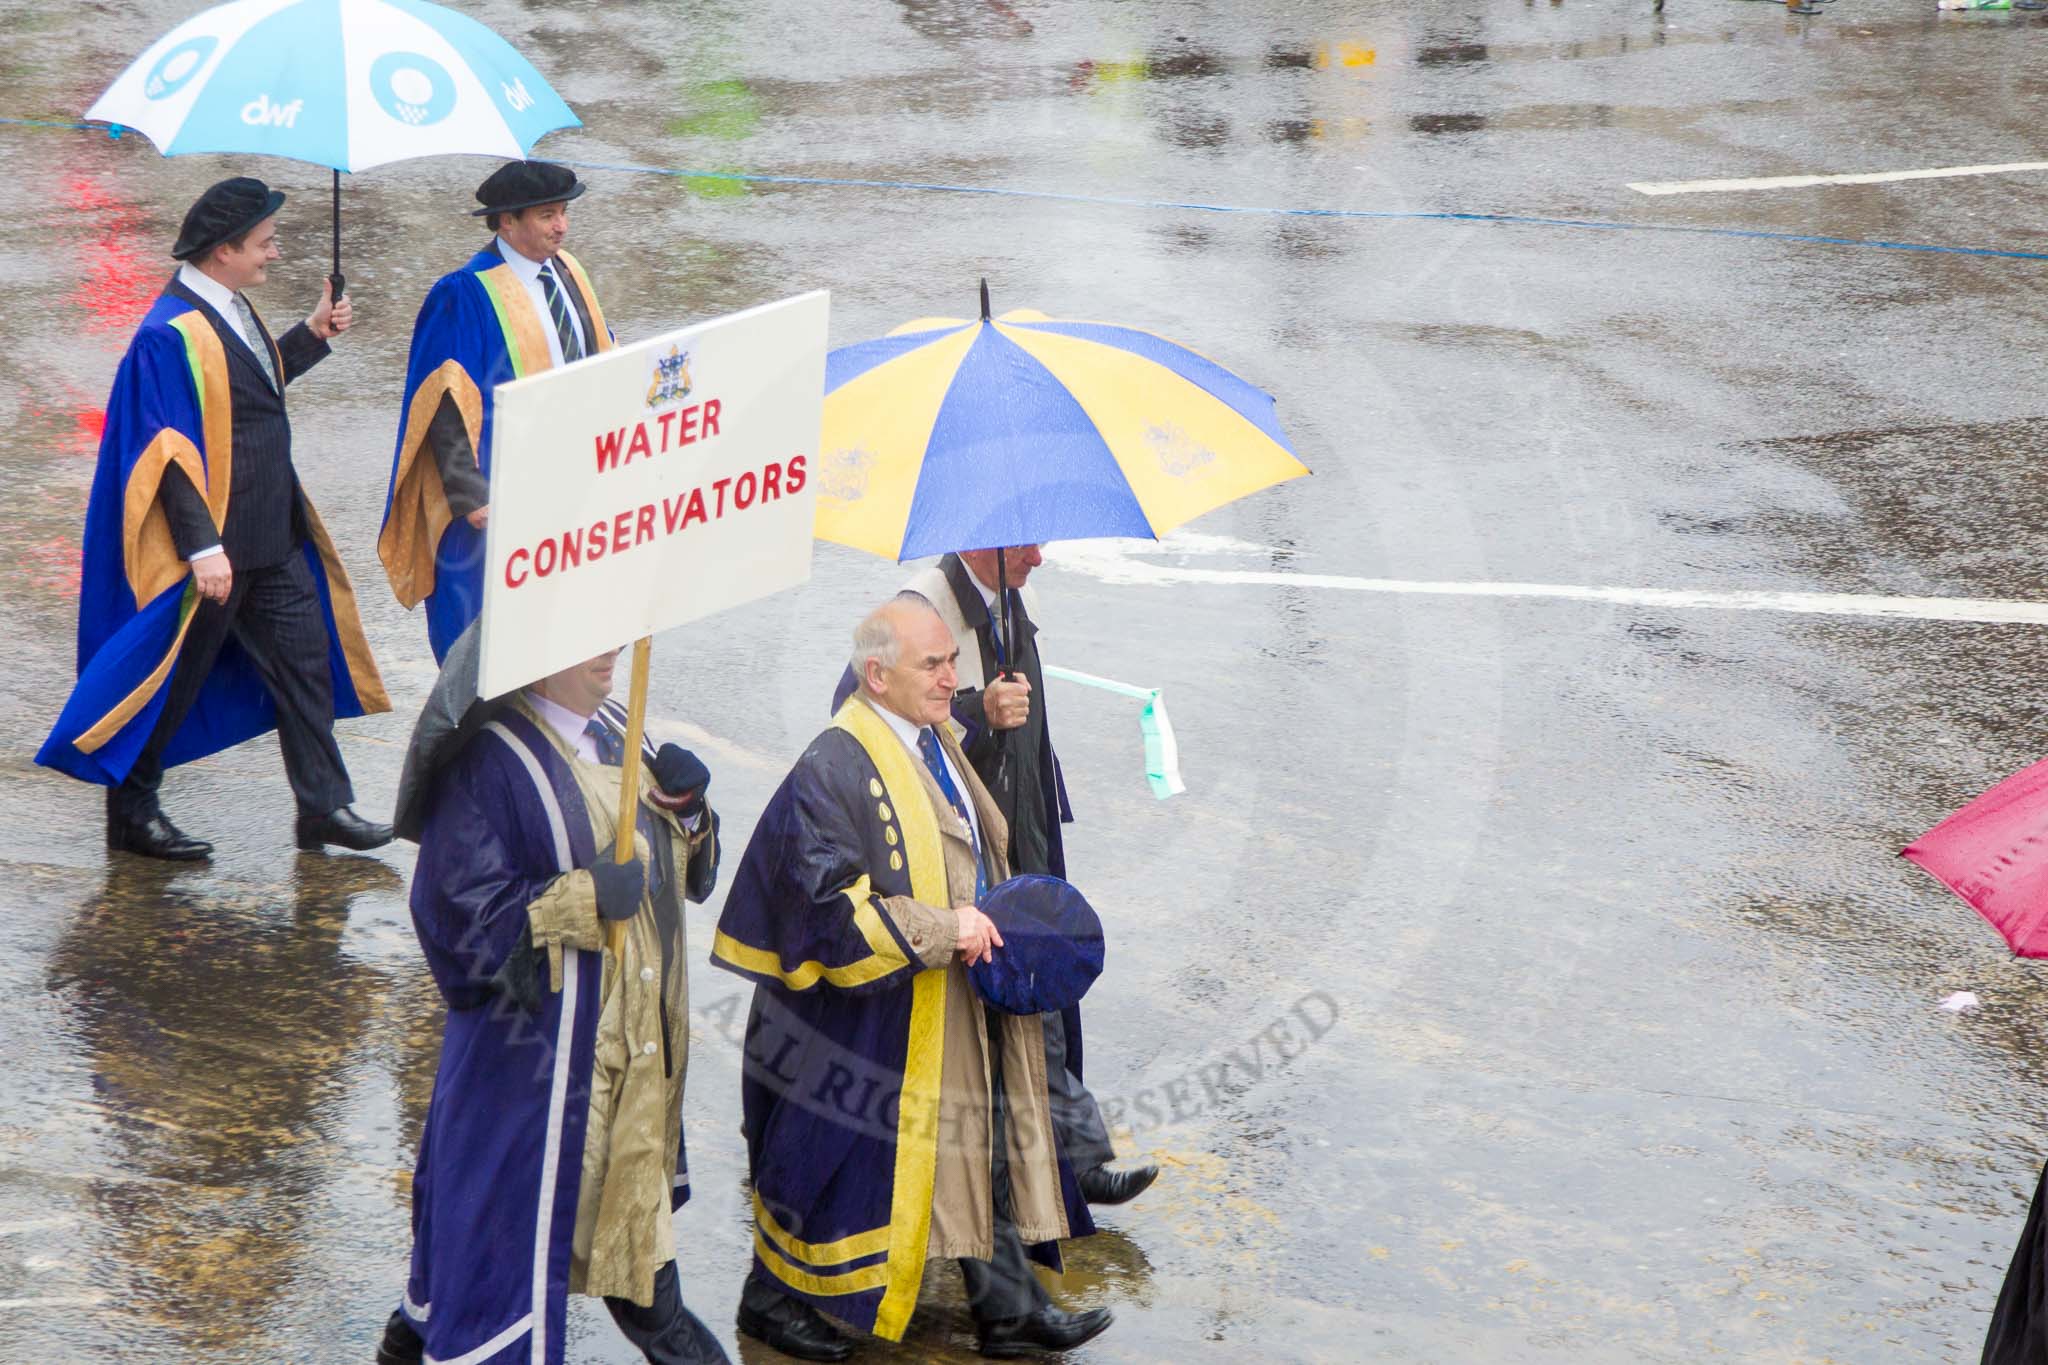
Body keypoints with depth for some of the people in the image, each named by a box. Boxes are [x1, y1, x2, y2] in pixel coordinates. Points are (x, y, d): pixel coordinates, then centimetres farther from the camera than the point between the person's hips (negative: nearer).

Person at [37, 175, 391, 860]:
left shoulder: (230, 309, 8)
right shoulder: (173, 333, -21)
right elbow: (169, 449, -23)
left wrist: (312, 334, 16)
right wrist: (202, 546, -26)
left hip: (273, 535, 9)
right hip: (214, 540, -9)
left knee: (305, 658, 10)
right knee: (174, 677, 4)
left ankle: (323, 805, 17)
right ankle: (132, 811, 18)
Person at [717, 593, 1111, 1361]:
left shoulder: (937, 742, 7)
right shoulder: (834, 769, -20)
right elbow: (830, 902, -24)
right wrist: (941, 931, -24)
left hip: (964, 1004, 8)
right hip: (880, 1020, -8)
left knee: (986, 1144, 11)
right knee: (843, 1152, 6)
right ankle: (771, 1298, 25)